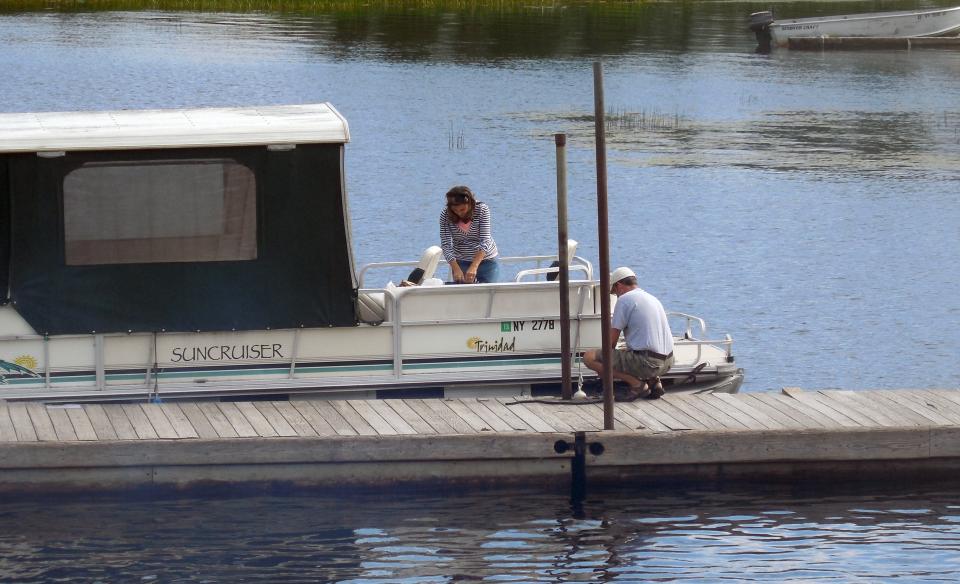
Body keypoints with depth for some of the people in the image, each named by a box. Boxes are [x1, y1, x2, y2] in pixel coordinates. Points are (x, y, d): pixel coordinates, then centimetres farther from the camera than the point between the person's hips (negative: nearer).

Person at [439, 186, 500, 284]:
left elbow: (485, 241, -23)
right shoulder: (445, 215, -13)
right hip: (461, 263, 1)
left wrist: (474, 267, -35)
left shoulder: (482, 210, -17)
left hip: (487, 260, -1)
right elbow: (446, 245, -16)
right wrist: (456, 269, -31)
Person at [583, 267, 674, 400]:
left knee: (589, 357, -8)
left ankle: (636, 383, -9)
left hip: (647, 361, -9)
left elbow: (611, 341, -3)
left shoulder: (625, 299, -5)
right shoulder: (653, 298, 21)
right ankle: (653, 380, 11)